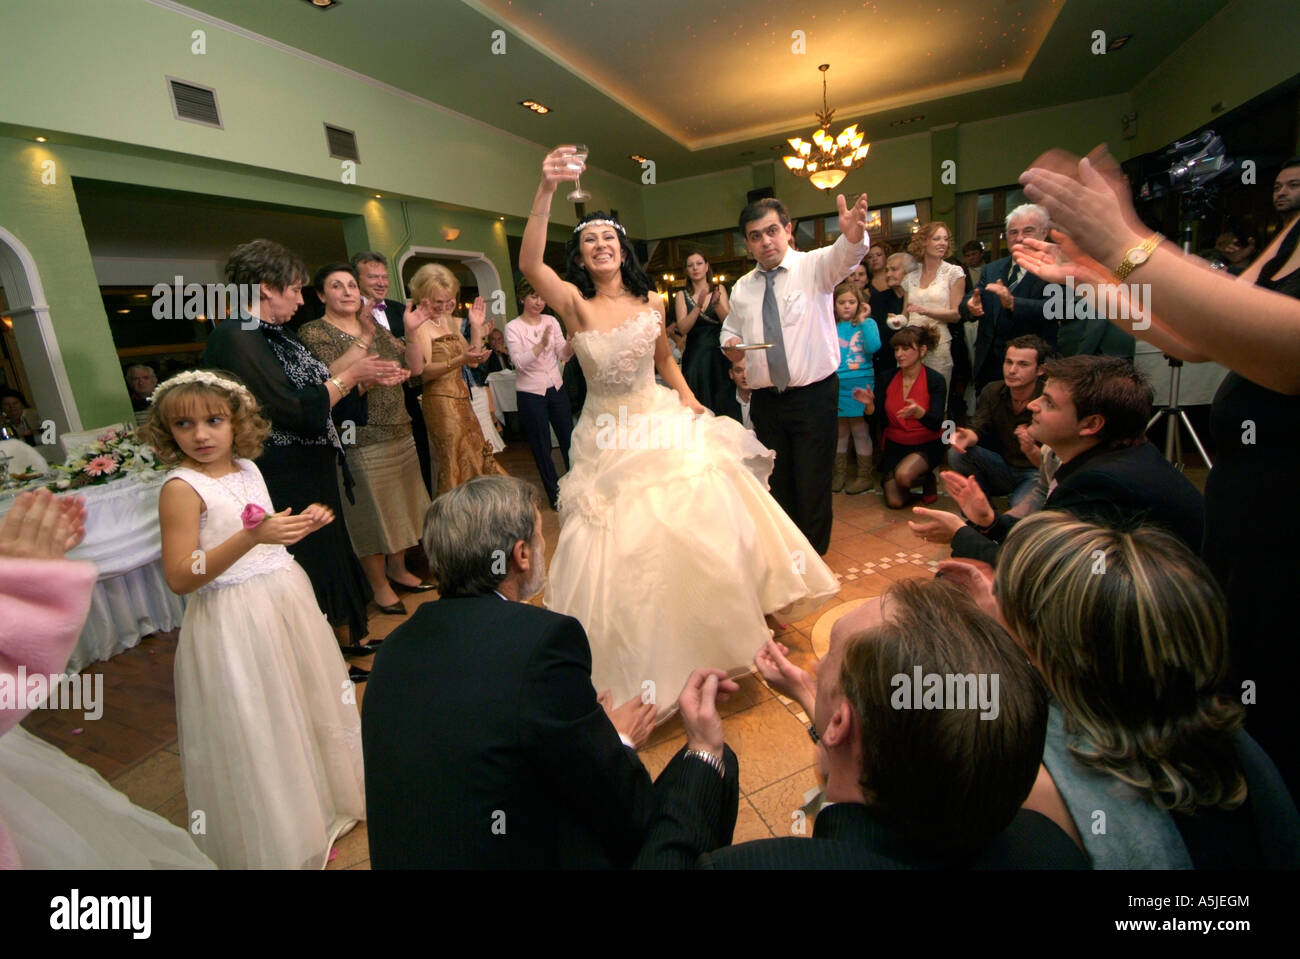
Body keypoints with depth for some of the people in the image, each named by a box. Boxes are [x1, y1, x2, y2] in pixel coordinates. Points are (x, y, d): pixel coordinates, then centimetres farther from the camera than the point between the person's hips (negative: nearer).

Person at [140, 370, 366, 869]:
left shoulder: (246, 468, 5)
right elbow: (179, 578, -21)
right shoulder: (181, 488, -16)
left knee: (308, 703, 21)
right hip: (234, 620, -7)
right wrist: (252, 537, -32)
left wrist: (302, 524, 0)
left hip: (286, 599, 7)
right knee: (256, 726, 8)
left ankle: (327, 797, 45)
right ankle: (281, 838, 31)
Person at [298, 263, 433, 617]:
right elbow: (331, 377, -22)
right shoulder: (313, 332, -5)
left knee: (400, 506, 14)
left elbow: (413, 365, 6)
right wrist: (364, 338, -24)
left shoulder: (376, 327, 13)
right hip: (360, 440, -6)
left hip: (400, 433, 6)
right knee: (371, 512, 2)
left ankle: (399, 570, 32)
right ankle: (380, 586, 18)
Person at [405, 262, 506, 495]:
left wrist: (477, 327, 8)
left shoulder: (449, 321, 16)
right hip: (441, 403, -8)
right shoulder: (419, 324, -8)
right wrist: (459, 361, -29)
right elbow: (423, 372, -19)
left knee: (479, 461, 9)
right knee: (457, 466, -6)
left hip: (462, 400, 8)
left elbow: (473, 360, 15)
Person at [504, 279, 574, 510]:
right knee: (542, 446, 6)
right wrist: (541, 344, -30)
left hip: (556, 387, 4)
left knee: (568, 438, 10)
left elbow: (563, 354, -1)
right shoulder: (513, 327, -6)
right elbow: (519, 362, -18)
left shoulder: (551, 321, 5)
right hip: (530, 393, -4)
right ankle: (555, 494, 21)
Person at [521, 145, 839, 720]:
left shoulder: (649, 300, 5)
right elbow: (529, 263, -24)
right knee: (622, 546, 2)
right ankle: (638, 659, 26)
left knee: (703, 520, 4)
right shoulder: (575, 303, -7)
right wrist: (547, 189, -32)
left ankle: (708, 635, 30)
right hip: (610, 438, -3)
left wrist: (687, 399, 0)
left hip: (663, 424, 3)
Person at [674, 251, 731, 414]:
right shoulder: (682, 295, 5)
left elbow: (729, 321, -5)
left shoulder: (719, 289, 7)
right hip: (695, 355, -1)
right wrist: (699, 306, -21)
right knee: (699, 403, -1)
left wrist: (717, 303, -22)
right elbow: (682, 329, -9)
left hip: (719, 353, 1)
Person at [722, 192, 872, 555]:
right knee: (777, 483, 16)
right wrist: (730, 343, -3)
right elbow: (730, 328, 22)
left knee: (813, 482, 3)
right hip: (765, 400, 4)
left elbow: (842, 257, -26)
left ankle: (812, 558, 25)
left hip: (813, 396, -4)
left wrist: (853, 236, -49)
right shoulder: (741, 288, 9)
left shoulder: (814, 266, -5)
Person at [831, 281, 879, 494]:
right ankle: (840, 473, 23)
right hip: (836, 385, 3)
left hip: (860, 384, -3)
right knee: (840, 431, 11)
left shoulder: (866, 324, 2)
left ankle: (864, 476, 12)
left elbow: (873, 347, -17)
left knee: (859, 430, 2)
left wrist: (863, 320, -13)